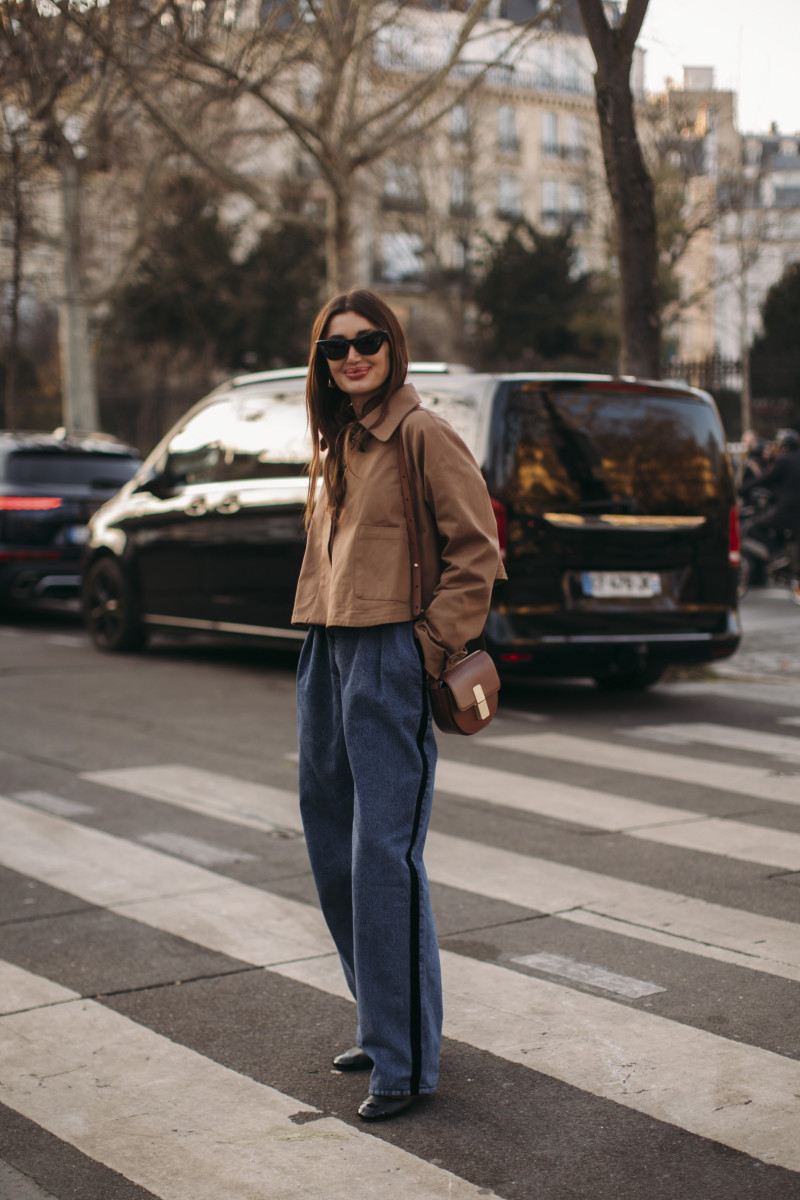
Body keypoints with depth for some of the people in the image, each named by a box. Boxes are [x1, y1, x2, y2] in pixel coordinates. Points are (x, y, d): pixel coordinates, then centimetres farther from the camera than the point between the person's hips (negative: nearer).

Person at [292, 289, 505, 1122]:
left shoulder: (422, 435, -9)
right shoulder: (334, 443, 16)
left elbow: (477, 549, -11)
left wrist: (433, 644, -13)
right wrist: (323, 634, 15)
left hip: (390, 658, -9)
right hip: (327, 654, 9)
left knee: (383, 857, -9)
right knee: (333, 853, 14)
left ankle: (405, 1062, 1)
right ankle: (381, 1025, 30)